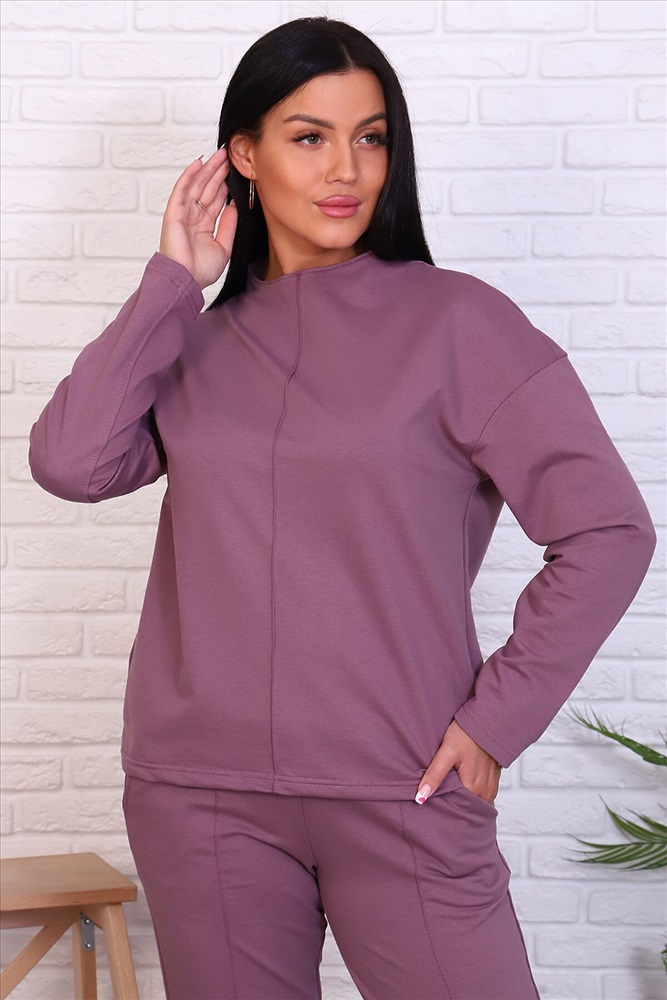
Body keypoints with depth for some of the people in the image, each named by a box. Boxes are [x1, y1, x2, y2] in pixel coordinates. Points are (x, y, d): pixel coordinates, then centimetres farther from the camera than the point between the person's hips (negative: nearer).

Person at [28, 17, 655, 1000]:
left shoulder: (455, 319, -3)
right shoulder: (194, 339, 9)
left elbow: (607, 532, -6)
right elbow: (70, 462, -8)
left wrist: (495, 717, -8)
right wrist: (172, 282, -4)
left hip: (403, 790, -3)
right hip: (201, 794, 3)